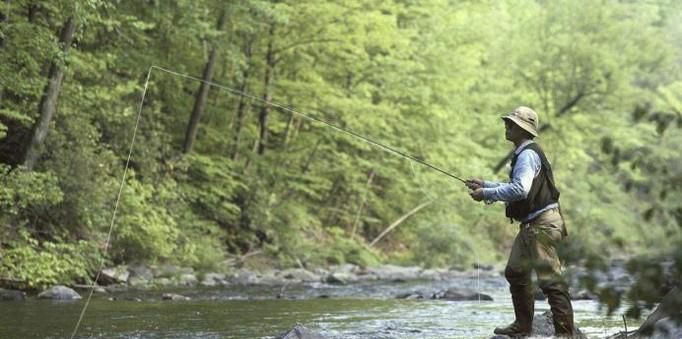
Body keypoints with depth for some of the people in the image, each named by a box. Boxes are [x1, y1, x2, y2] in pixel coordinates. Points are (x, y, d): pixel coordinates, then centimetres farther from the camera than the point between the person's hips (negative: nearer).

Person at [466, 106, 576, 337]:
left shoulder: (528, 155, -16)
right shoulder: (523, 154, 17)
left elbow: (520, 189, -29)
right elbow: (517, 188, 26)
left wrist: (487, 194, -21)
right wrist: (485, 185, 18)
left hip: (542, 224, -11)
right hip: (532, 225, 11)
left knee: (550, 278, -11)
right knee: (515, 272, 18)